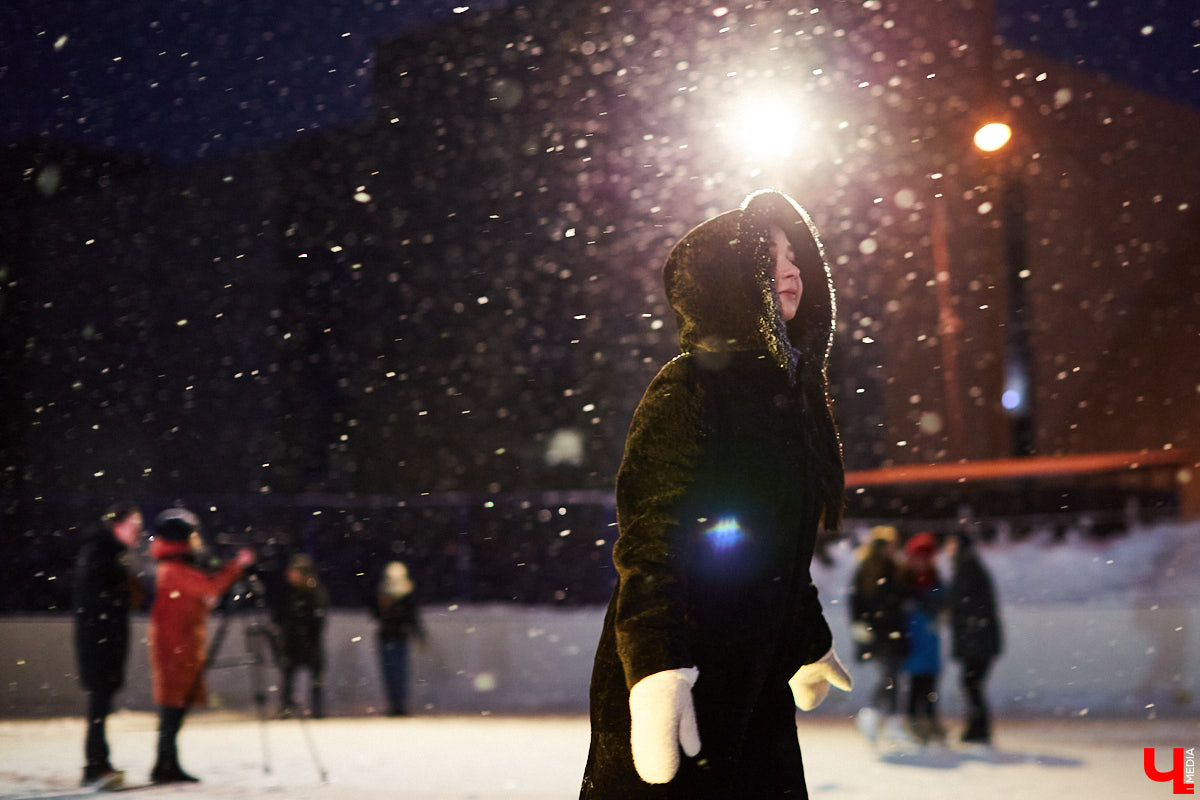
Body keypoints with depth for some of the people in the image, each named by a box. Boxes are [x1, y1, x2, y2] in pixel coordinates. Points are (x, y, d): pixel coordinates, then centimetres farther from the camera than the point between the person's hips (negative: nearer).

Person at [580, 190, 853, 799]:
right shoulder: (691, 385, -11)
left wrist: (808, 643, 32)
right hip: (682, 677, -8)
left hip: (757, 679, 8)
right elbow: (649, 532, -21)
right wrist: (654, 668, -31)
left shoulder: (793, 389, 14)